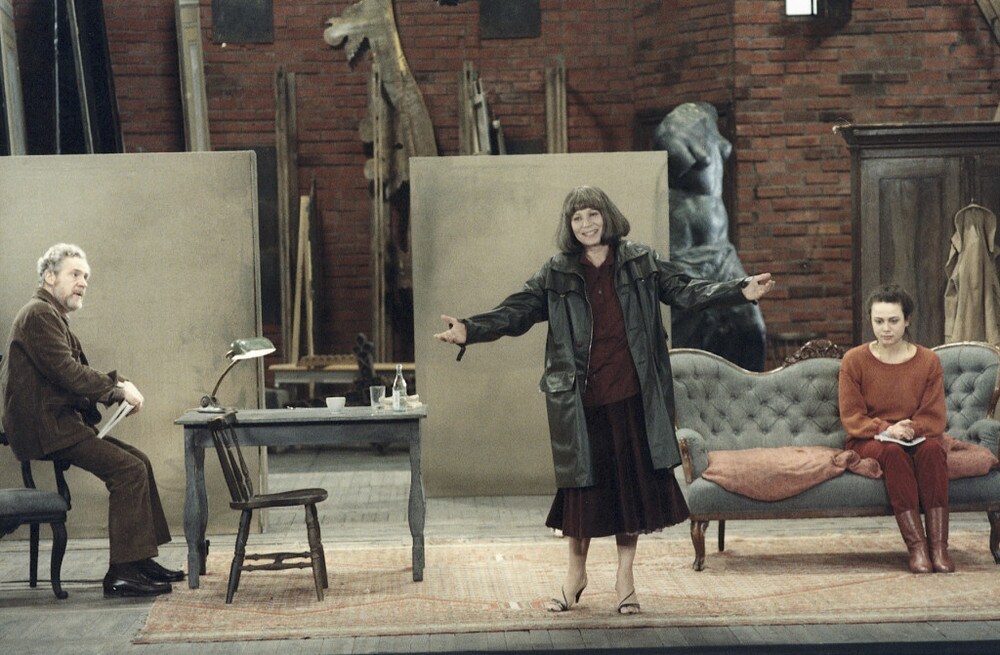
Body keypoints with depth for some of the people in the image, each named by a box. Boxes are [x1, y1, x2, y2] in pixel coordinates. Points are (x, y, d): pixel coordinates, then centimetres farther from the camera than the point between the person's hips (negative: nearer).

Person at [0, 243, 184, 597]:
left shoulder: (52, 316, 22)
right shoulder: (38, 314, -11)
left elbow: (76, 374, 19)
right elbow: (65, 370, -21)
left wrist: (117, 386, 1)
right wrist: (118, 387, -13)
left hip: (61, 421, 11)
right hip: (46, 427, -11)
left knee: (139, 461, 8)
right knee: (129, 471, -18)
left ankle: (141, 559, 10)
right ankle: (121, 574, -18)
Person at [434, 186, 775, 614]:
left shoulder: (641, 264, 6)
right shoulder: (556, 275, 4)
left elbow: (684, 292, 2)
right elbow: (515, 313, -2)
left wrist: (741, 290, -10)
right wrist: (469, 330, -17)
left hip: (632, 394, 1)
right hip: (580, 397, -1)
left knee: (633, 479, 4)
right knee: (583, 481, 5)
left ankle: (624, 578, 18)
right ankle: (576, 574, 23)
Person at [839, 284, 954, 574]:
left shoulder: (928, 361, 4)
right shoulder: (854, 360, 1)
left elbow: (934, 419, -1)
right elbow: (851, 417, -4)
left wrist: (909, 429, -22)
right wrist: (885, 430, -21)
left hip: (916, 439, 1)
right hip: (867, 442, -1)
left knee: (932, 447, -34)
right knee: (892, 451, -36)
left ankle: (939, 545, -40)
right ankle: (916, 546, -42)